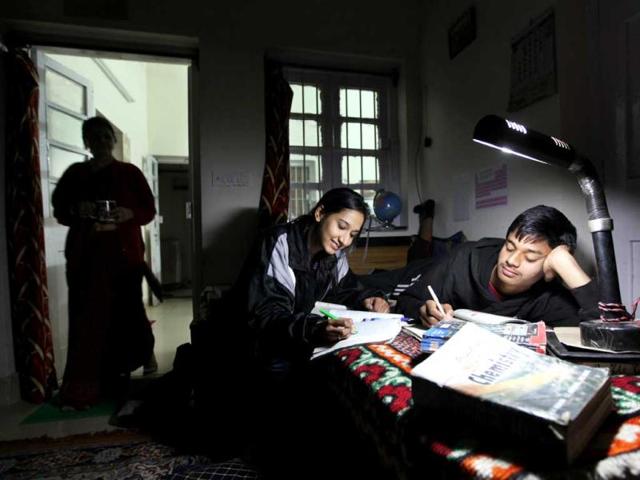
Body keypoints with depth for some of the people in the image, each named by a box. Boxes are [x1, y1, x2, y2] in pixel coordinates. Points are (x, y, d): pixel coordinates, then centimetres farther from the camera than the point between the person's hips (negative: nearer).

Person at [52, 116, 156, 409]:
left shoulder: (130, 172, 5)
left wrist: (127, 214, -15)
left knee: (125, 316, -1)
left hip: (124, 254, -1)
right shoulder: (74, 173, 11)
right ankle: (82, 389, 9)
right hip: (84, 256, 2)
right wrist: (77, 211, -8)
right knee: (86, 320, -1)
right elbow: (58, 210, 13)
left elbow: (149, 210, 4)